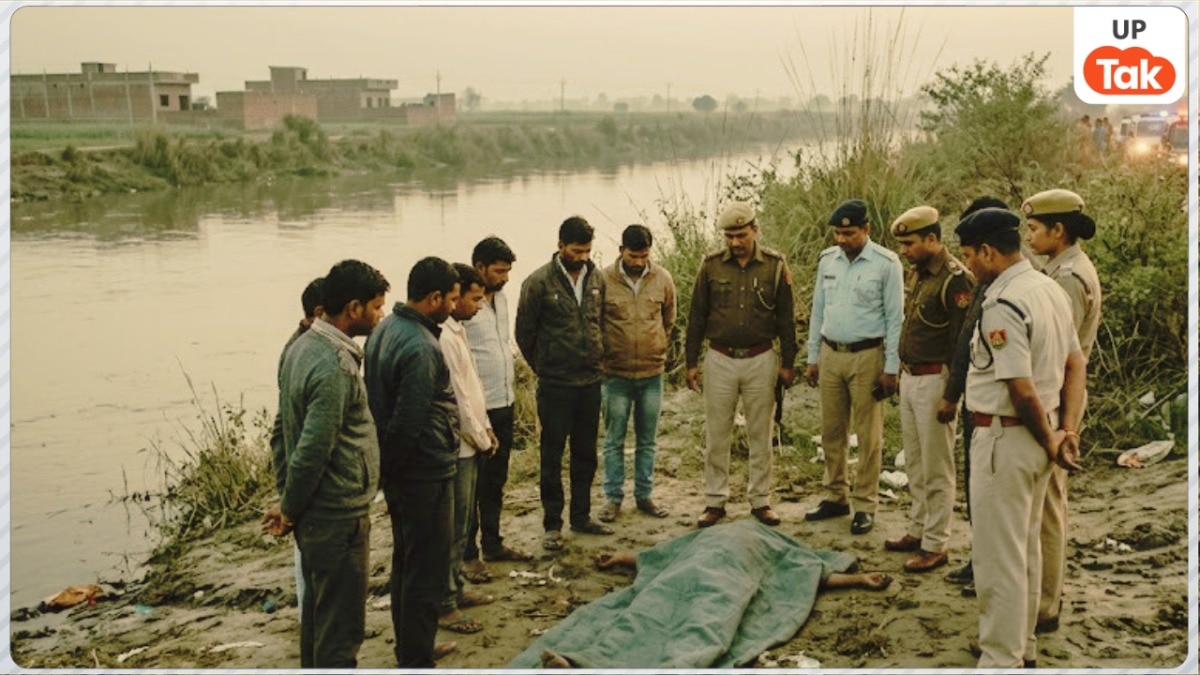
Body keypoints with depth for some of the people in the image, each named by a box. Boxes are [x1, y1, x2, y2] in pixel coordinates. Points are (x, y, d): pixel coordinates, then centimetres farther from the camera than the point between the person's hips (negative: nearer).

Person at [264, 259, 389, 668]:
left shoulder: (302, 346, 6)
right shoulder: (335, 366, -23)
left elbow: (282, 428, 11)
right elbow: (313, 450, -24)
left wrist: (287, 502, 12)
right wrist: (290, 509, -9)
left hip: (314, 514, 9)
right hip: (339, 517, -9)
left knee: (317, 615, 21)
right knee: (341, 628, 1)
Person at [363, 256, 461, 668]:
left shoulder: (386, 329, 5)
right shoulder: (421, 348, -25)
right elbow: (409, 423, -26)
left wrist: (387, 465, 13)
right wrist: (392, 464, -9)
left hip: (399, 473, 10)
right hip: (425, 473, -10)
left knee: (405, 563, 22)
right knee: (427, 574, 1)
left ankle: (408, 647, 36)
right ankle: (417, 662, 10)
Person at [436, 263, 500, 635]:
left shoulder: (457, 330, 11)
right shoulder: (442, 337, -21)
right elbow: (455, 396, -20)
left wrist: (486, 429, 10)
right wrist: (481, 439, -10)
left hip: (470, 444, 10)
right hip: (457, 447, -10)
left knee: (460, 524, 19)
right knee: (452, 529, -2)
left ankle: (457, 588, 31)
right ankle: (444, 606, 7)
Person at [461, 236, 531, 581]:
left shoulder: (501, 298, 9)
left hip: (504, 403, 8)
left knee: (496, 481, 18)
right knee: (472, 484, 2)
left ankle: (492, 543, 31)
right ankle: (468, 555, 13)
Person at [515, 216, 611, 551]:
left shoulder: (596, 278, 4)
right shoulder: (539, 282, -11)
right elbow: (524, 332, -2)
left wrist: (596, 357, 13)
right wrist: (541, 366, 6)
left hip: (590, 381, 5)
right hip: (555, 385, -5)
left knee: (586, 454, 14)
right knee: (552, 456, 3)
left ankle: (581, 516, 26)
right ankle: (552, 524, 12)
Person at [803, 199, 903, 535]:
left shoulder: (886, 264, -9)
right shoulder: (827, 260, 6)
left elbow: (895, 318, -7)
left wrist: (891, 368, -9)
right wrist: (812, 358, 12)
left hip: (867, 356, -5)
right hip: (830, 354, 5)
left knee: (868, 435, 2)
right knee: (831, 431, 12)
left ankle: (864, 505, 12)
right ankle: (836, 497, 25)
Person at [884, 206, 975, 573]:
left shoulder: (955, 280, -17)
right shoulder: (915, 274, 11)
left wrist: (951, 395, -18)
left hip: (934, 381, -9)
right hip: (909, 378, 9)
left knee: (936, 468, -1)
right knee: (915, 463, 17)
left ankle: (936, 545, 7)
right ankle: (918, 530, 29)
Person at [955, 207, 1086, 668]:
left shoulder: (1003, 306, -23)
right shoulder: (1050, 289, 7)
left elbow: (1022, 390, -24)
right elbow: (1075, 364, 10)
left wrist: (1049, 442, -10)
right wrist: (1069, 429, 4)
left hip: (1005, 438, -10)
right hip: (1038, 435, 10)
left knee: (998, 558, 1)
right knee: (1026, 548, 21)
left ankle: (1001, 660, 11)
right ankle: (1022, 647, 34)